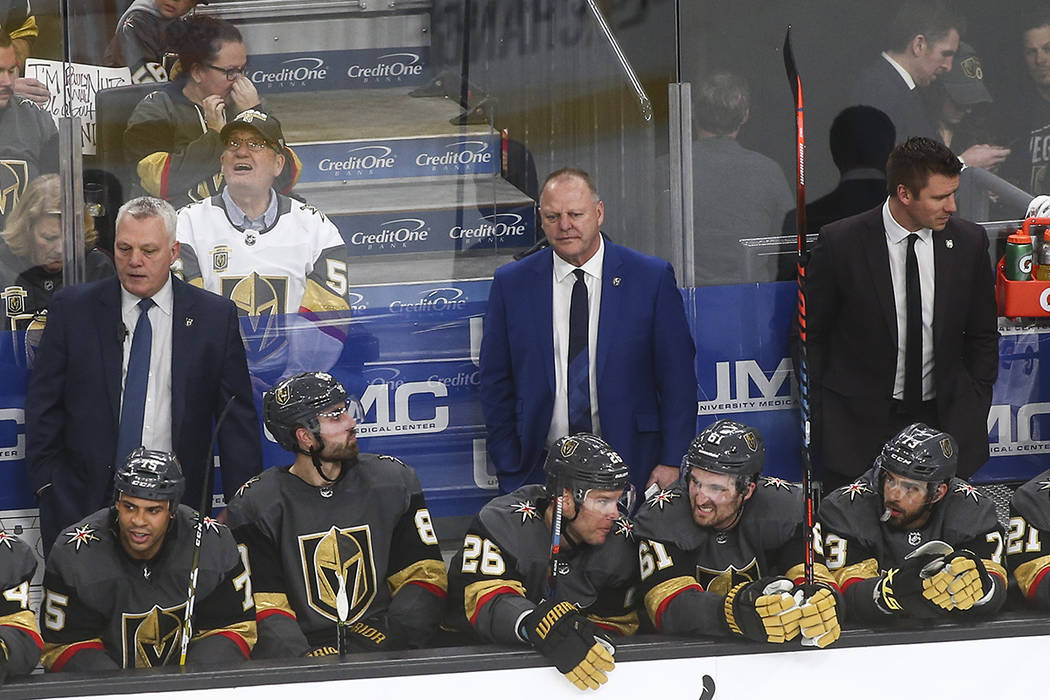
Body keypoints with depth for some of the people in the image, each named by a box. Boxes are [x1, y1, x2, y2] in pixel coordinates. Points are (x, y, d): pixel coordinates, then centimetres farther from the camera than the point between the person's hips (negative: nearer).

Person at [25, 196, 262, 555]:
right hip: (84, 503, 0)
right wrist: (48, 485, 0)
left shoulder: (215, 316, 4)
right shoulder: (72, 309, 3)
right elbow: (43, 407, 7)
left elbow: (238, 420, 5)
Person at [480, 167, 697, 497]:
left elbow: (677, 379, 2)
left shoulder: (652, 278, 1)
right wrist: (510, 474, 2)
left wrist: (671, 463, -5)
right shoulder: (512, 284, 5)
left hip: (630, 467, -1)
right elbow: (496, 385, 8)